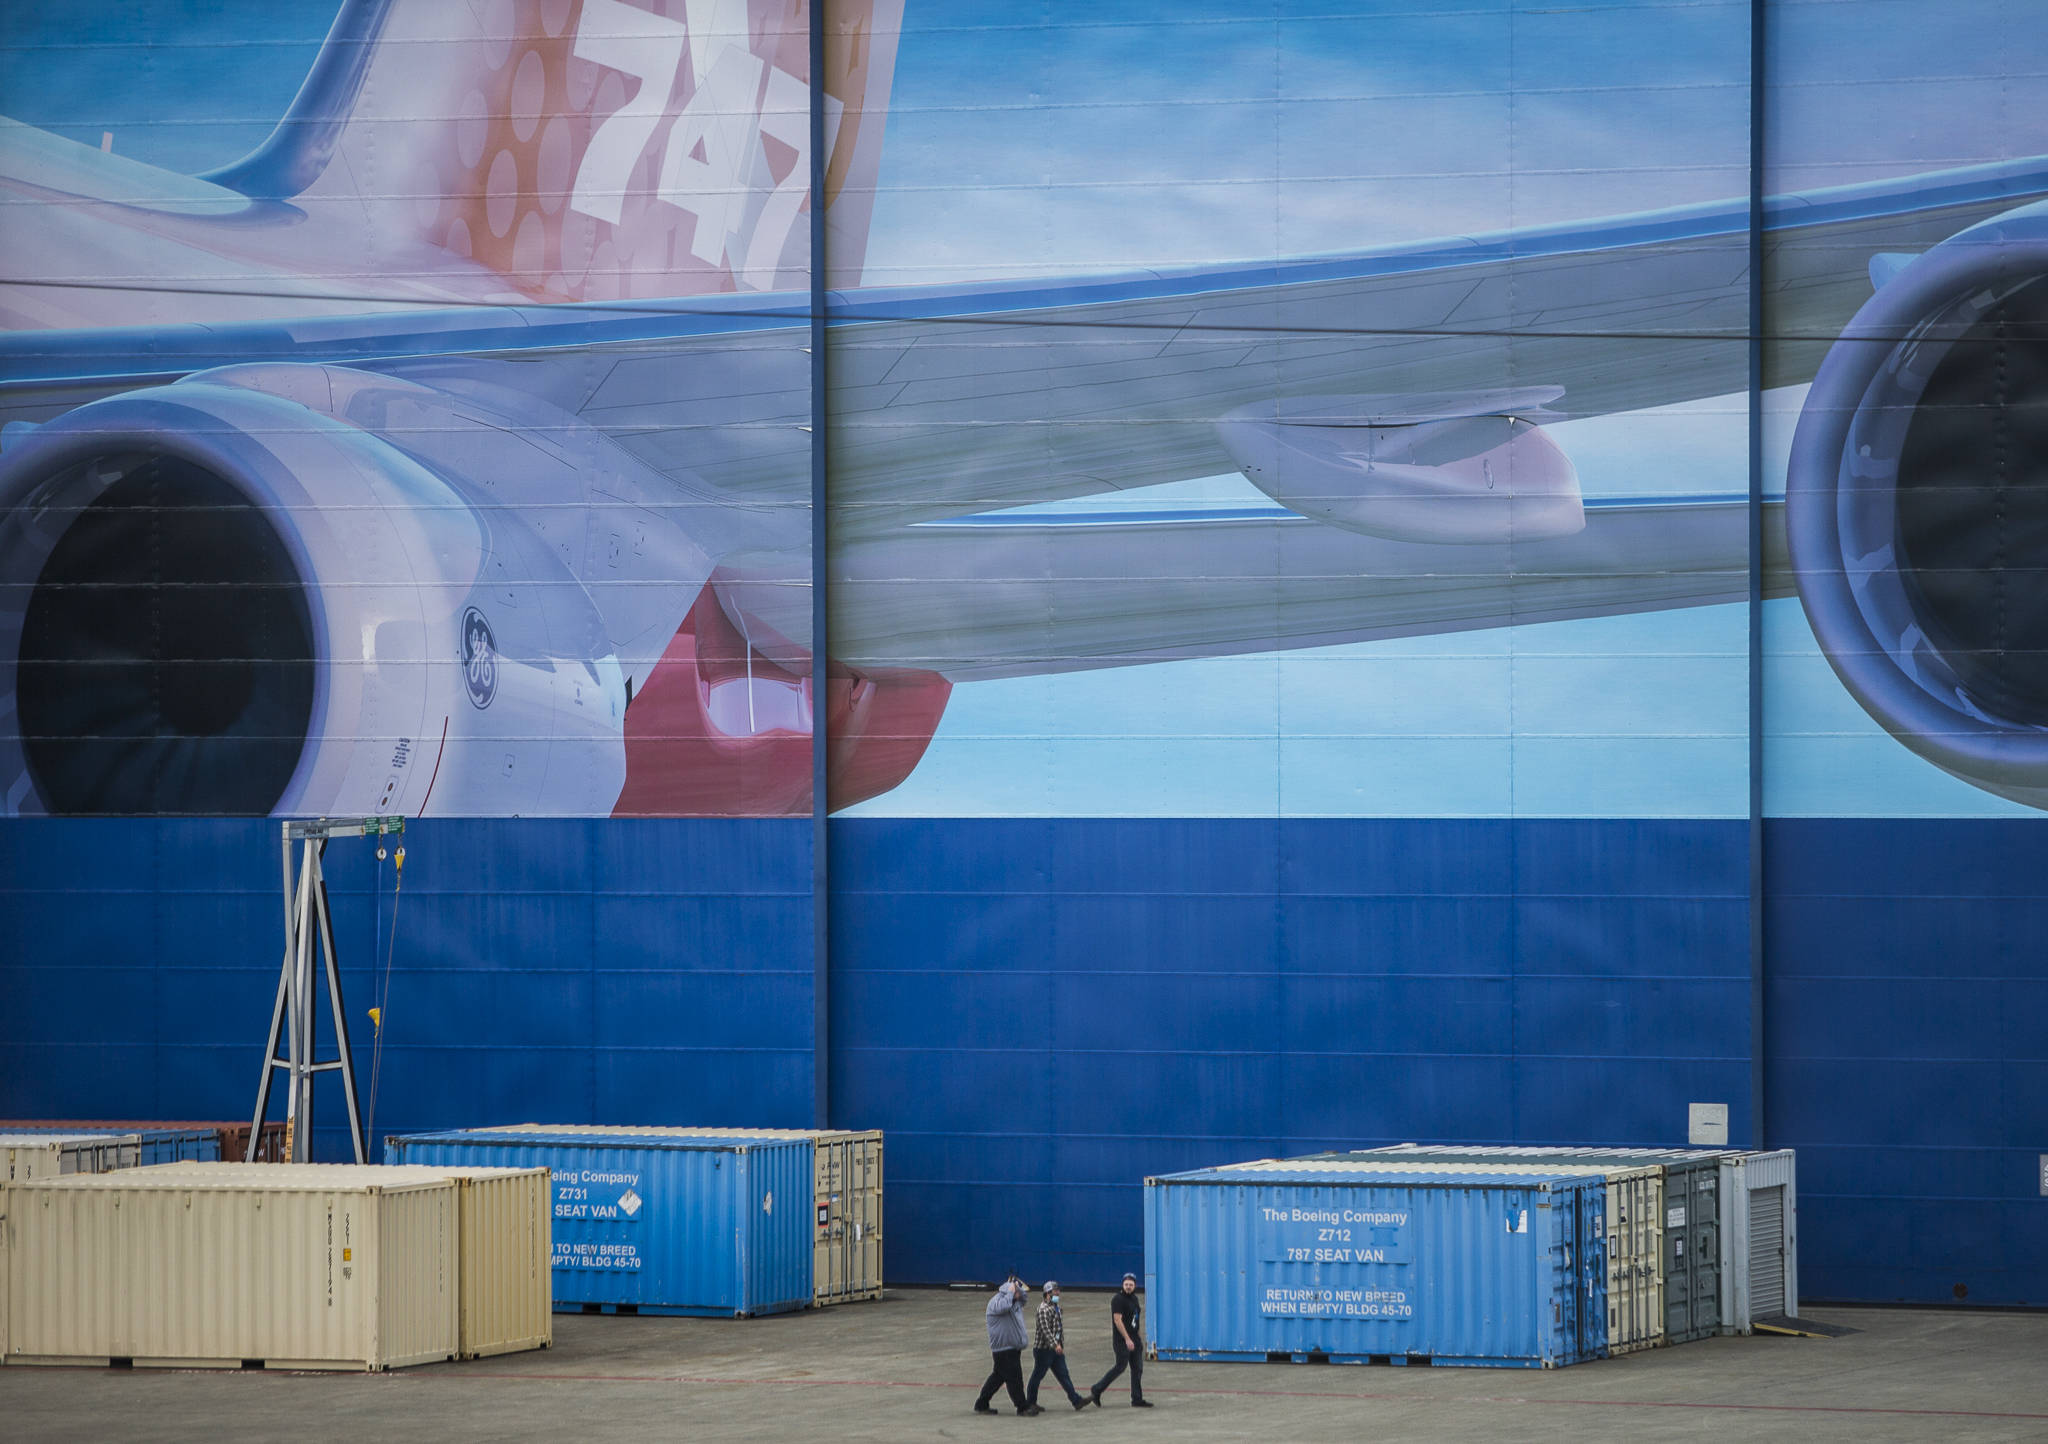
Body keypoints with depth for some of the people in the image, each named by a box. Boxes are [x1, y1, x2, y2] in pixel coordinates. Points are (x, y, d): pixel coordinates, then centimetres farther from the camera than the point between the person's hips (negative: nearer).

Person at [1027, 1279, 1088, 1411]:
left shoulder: (1056, 1307, 15)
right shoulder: (1044, 1309, -16)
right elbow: (1045, 1329, -26)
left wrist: (1061, 1344, 22)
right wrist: (1055, 1344, -34)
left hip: (1056, 1349, 8)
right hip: (1043, 1349, -8)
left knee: (1063, 1375, 3)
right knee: (1037, 1375, 3)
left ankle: (1076, 1400, -3)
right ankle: (1031, 1402, 15)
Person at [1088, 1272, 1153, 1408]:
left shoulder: (1134, 1298, 14)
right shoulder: (1118, 1299, -13)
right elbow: (1117, 1320, -19)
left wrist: (1139, 1338, 23)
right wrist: (1127, 1339, -23)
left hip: (1134, 1339, 8)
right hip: (1122, 1340, -8)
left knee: (1137, 1369, 6)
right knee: (1120, 1367, -6)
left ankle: (1137, 1400, 10)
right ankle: (1096, 1391, 6)